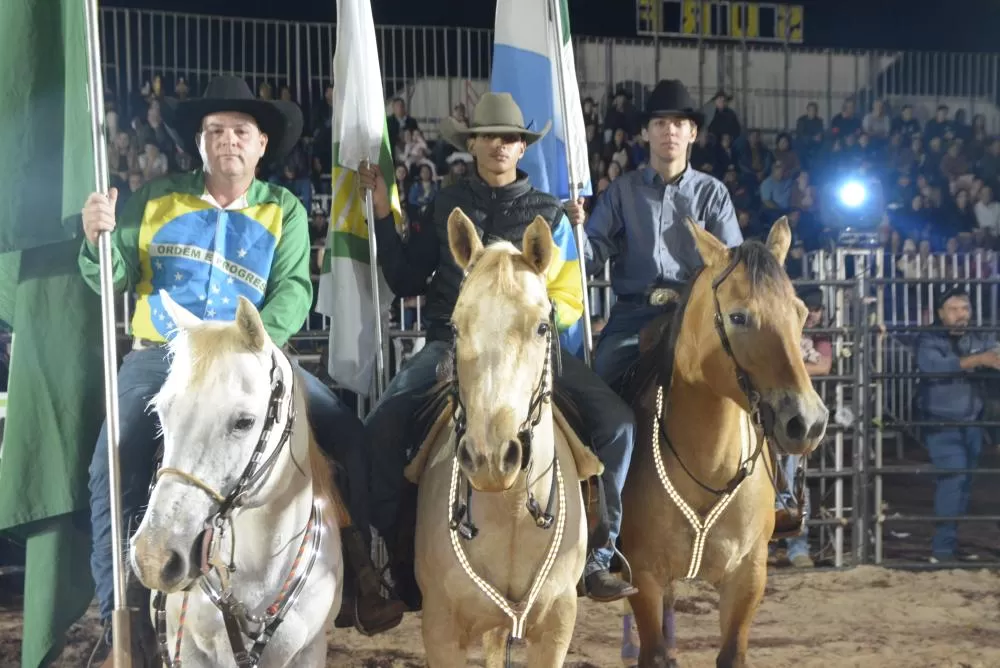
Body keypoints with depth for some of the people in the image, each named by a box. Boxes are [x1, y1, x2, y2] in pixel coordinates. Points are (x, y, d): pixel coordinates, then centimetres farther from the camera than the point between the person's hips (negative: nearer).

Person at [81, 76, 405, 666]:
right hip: (162, 354, 0)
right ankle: (120, 616, -8)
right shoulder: (158, 198, 9)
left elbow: (294, 290, -4)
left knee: (347, 432, -12)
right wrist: (100, 239, -16)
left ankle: (361, 572, 0)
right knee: (115, 463, -19)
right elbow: (115, 278, 7)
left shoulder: (284, 210, 8)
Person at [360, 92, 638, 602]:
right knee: (382, 428, -24)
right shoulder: (447, 206, 15)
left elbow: (569, 300, 11)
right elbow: (406, 282, 15)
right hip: (451, 342, 0)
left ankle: (595, 558, -10)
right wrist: (384, 215, 8)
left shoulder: (549, 214, 12)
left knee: (616, 420, -20)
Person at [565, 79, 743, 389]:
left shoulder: (712, 192, 11)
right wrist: (577, 228, -15)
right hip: (633, 314, 1)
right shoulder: (622, 190, 12)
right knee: (605, 373, -19)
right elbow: (593, 258, 6)